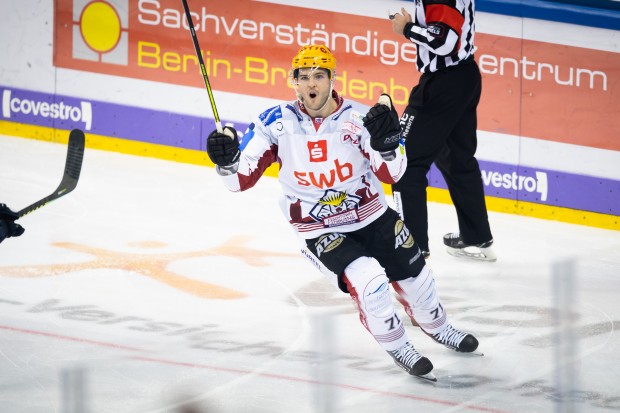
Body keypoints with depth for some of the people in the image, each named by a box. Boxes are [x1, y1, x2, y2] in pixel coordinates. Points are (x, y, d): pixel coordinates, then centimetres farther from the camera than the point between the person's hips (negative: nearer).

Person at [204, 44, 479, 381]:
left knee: (413, 274, 13)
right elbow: (241, 179, -11)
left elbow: (392, 174, -19)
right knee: (367, 281, -23)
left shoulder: (359, 117, -14)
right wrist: (227, 160, -32)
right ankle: (398, 349, 1)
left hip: (371, 216, 3)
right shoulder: (276, 123, -14)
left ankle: (437, 327, 46)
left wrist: (386, 143, -39)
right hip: (319, 232, -2)